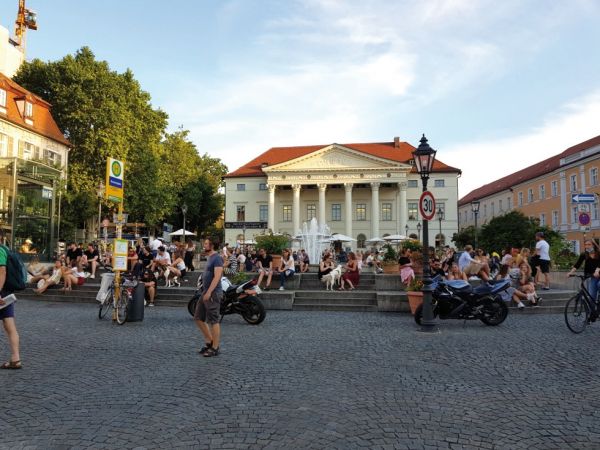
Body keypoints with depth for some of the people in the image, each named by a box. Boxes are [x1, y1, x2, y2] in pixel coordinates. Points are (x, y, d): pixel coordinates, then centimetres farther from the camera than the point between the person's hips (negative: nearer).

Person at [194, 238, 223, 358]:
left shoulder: (217, 258, -14)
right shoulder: (209, 257, 15)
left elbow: (217, 276, -23)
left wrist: (209, 292, -26)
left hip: (213, 294, -10)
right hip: (206, 292, 10)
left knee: (213, 321, -3)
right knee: (198, 318, 13)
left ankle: (215, 348, 6)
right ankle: (209, 341, 25)